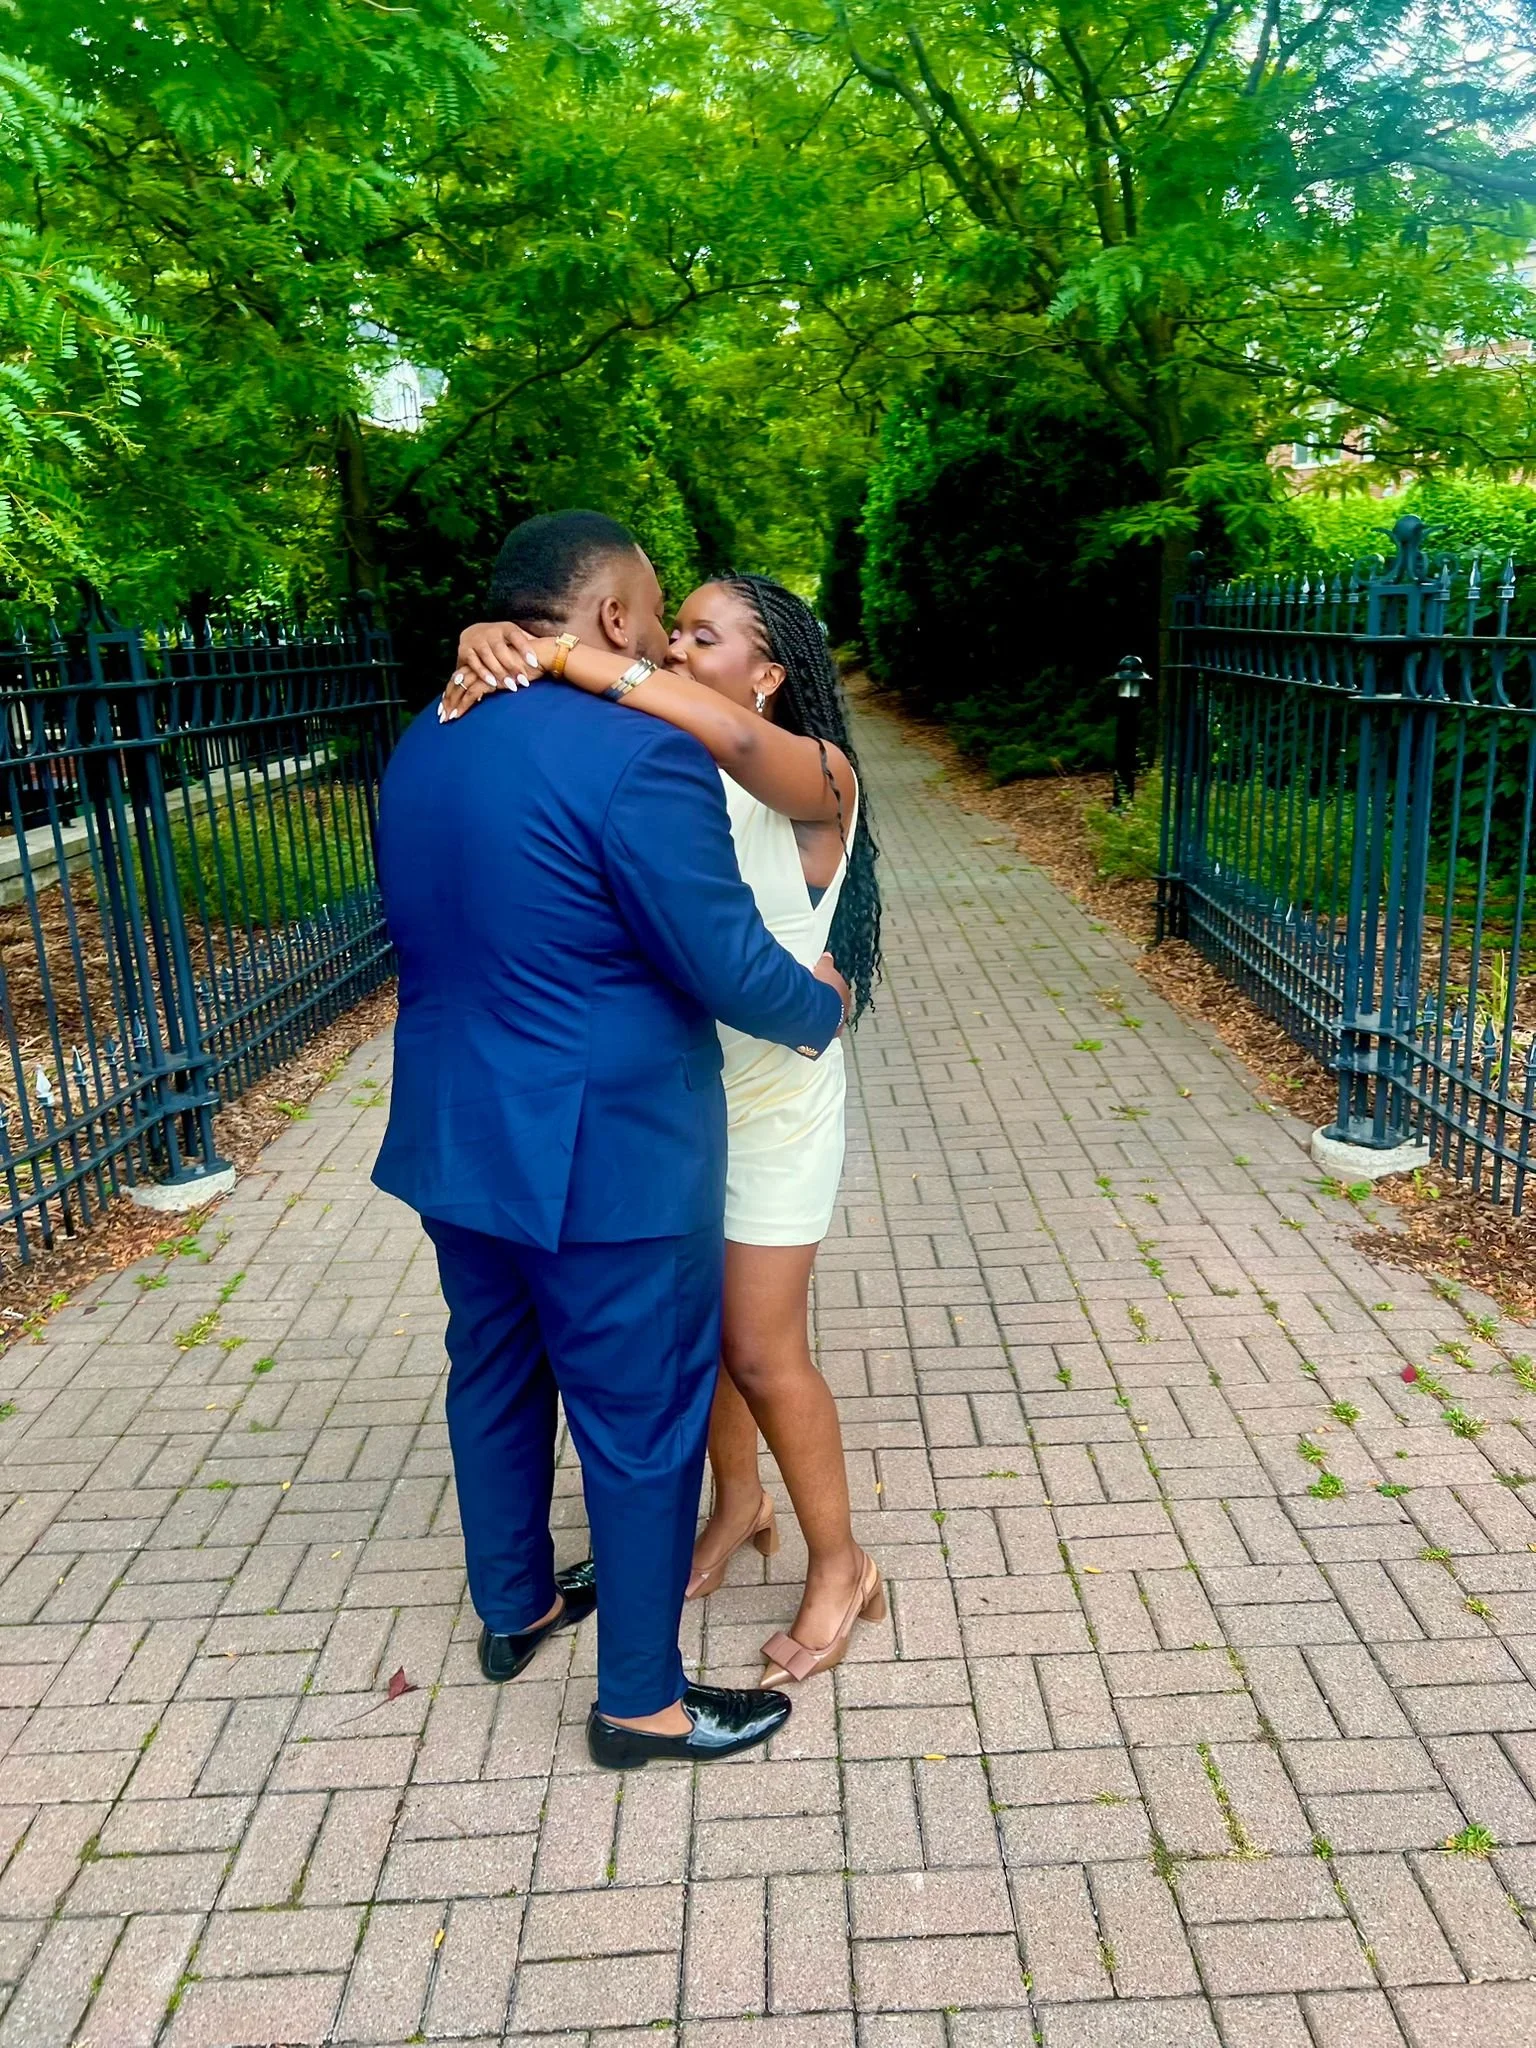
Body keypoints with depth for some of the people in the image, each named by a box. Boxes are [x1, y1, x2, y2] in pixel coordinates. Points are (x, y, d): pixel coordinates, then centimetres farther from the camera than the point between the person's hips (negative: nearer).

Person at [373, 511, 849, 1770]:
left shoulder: (421, 750, 5)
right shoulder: (638, 755, -21)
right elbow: (731, 968, -19)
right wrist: (824, 1007, 0)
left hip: (455, 1142, 8)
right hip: (605, 1161, -8)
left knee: (496, 1380, 24)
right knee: (643, 1425, 9)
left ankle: (513, 1606, 45)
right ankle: (642, 1703, 26)